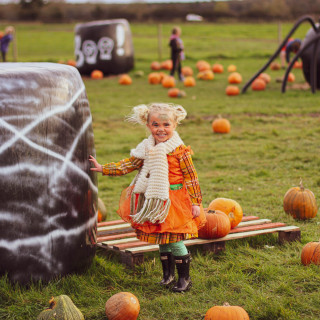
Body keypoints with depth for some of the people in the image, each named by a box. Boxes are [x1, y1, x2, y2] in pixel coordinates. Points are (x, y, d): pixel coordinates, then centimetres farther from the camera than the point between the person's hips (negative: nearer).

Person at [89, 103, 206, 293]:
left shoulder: (180, 150, -11)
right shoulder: (147, 149, 5)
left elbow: (191, 177, -8)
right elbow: (127, 165, 14)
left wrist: (195, 203, -9)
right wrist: (103, 168, 12)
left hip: (175, 203, -6)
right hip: (155, 204, 6)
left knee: (175, 240, -5)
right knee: (162, 240, 12)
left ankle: (185, 278, 10)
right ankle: (168, 274, 28)